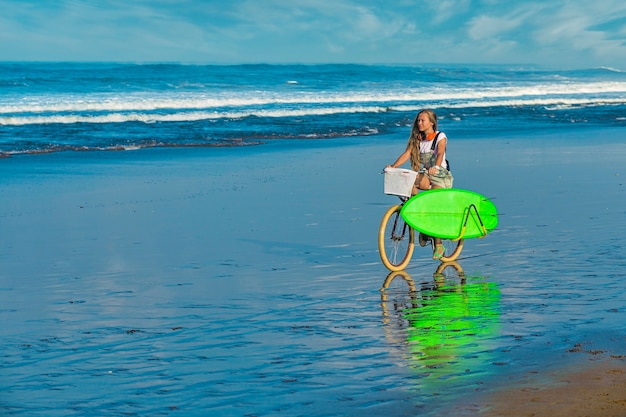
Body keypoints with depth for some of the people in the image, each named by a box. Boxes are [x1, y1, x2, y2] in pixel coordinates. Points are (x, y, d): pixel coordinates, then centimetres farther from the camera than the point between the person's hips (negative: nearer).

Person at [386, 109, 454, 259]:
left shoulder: (440, 137, -7)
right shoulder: (416, 138, 7)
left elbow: (440, 153, -26)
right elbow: (407, 153, -6)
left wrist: (435, 167, -47)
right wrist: (393, 166, -24)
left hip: (440, 176, -4)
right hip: (425, 175, 4)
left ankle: (438, 246, -3)